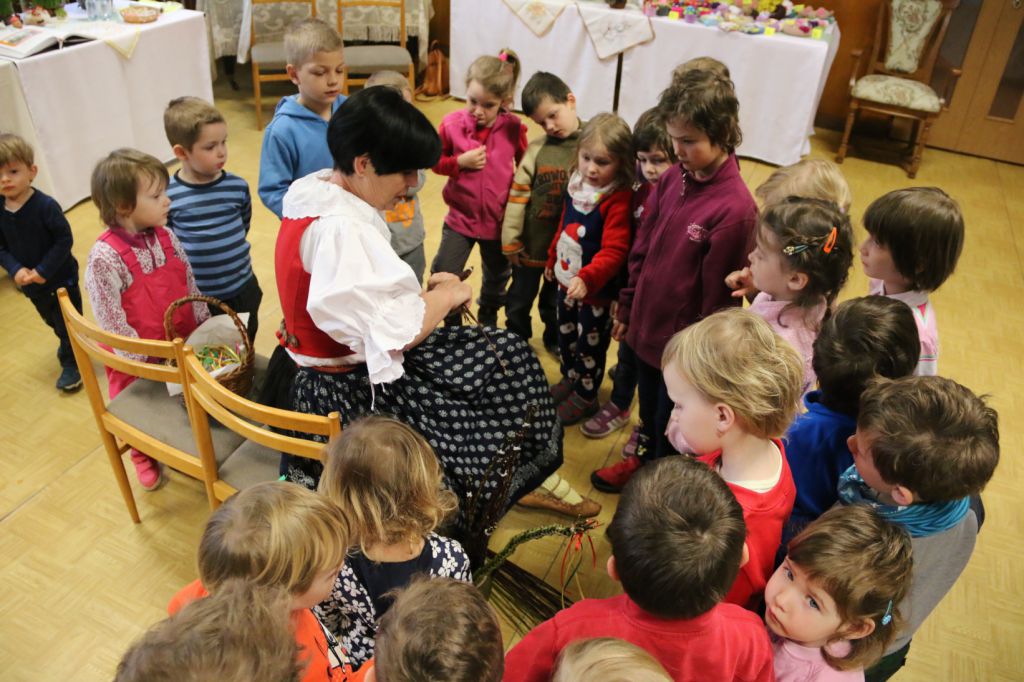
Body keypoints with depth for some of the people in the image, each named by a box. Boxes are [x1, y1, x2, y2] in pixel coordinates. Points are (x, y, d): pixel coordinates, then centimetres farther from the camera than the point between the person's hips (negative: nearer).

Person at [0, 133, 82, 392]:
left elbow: (64, 240, -20)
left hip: (61, 278, -6)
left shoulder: (45, 205, -22)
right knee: (52, 321, 24)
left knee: (68, 321, 5)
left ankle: (70, 363, 22)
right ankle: (72, 346, 49)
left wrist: (43, 270, -23)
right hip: (30, 284, 6)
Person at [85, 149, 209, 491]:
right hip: (138, 357, -4)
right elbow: (110, 320, -23)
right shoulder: (104, 257, -26)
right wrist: (144, 359, -19)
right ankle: (144, 457, 48)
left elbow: (190, 285, 2)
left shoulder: (166, 237, -8)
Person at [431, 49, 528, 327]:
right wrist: (460, 162, -20)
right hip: (460, 217, 0)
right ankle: (452, 325, 29)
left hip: (499, 220, 1)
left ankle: (488, 322, 49)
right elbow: (436, 161, -1)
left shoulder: (514, 128, -15)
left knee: (497, 277, 21)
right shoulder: (451, 123, -14)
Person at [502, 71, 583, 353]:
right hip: (531, 243, 0)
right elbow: (518, 194, -8)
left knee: (556, 300, 22)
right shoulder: (537, 148, -11)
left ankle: (555, 338, 47)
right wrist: (511, 239, -5)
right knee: (520, 297, 20)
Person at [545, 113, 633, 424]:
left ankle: (585, 396, 33)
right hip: (567, 280, 7)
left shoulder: (618, 201, -26)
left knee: (590, 344, 12)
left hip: (596, 290, -7)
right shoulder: (577, 185, -1)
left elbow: (614, 251, -31)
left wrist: (587, 279, -44)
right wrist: (552, 259, 22)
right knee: (566, 334, 25)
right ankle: (569, 379, 49)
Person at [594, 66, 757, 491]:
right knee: (648, 408, 28)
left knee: (670, 423, 16)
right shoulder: (672, 179, -3)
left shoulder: (734, 208, -25)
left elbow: (718, 294, -19)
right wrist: (627, 308, 11)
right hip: (647, 327, 6)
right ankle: (642, 459, 54)